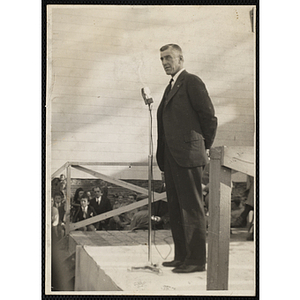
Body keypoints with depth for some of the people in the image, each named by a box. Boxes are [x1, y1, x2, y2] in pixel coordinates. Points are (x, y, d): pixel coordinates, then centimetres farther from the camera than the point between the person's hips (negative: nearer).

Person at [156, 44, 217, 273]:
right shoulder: (171, 87, 22)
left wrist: (205, 147, -1)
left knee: (192, 208, -5)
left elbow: (210, 116, -9)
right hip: (171, 157, 9)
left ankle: (197, 260, 1)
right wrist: (161, 155, 16)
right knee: (175, 209, 12)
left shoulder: (192, 82, -6)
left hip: (188, 156, -9)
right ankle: (182, 256, 20)